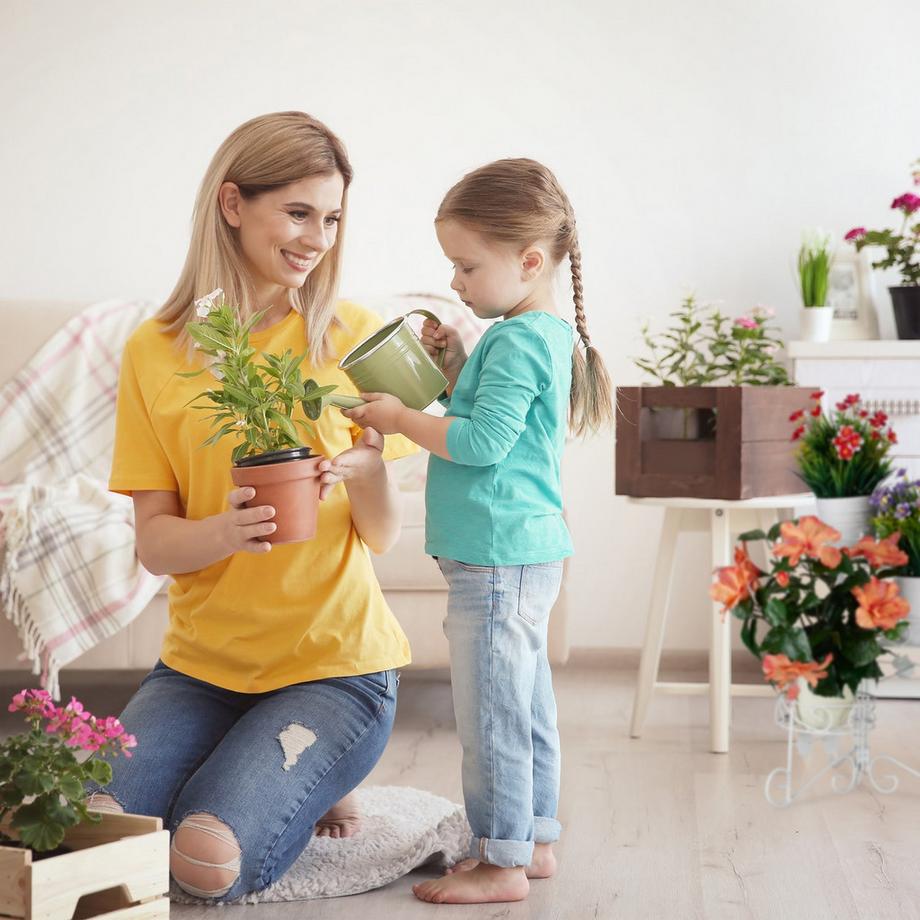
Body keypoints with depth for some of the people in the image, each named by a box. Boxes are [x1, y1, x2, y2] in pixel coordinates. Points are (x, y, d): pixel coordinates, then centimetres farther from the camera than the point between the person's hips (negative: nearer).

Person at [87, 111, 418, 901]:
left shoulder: (355, 339, -2)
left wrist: (365, 472, -24)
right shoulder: (154, 355, 0)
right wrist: (225, 530, -25)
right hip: (202, 659, 2)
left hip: (335, 663, -2)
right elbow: (153, 545, -3)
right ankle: (244, 765, 11)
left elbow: (383, 536, -1)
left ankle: (313, 784, 11)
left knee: (211, 860, -22)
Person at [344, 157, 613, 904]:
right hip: (527, 554, 11)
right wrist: (456, 363, 10)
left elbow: (483, 441, -23)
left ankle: (502, 862, 4)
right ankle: (536, 841, 26)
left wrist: (402, 419, -13)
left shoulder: (519, 340, -17)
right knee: (527, 711, 16)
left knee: (491, 716, -4)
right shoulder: (542, 335, 14)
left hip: (499, 560, -11)